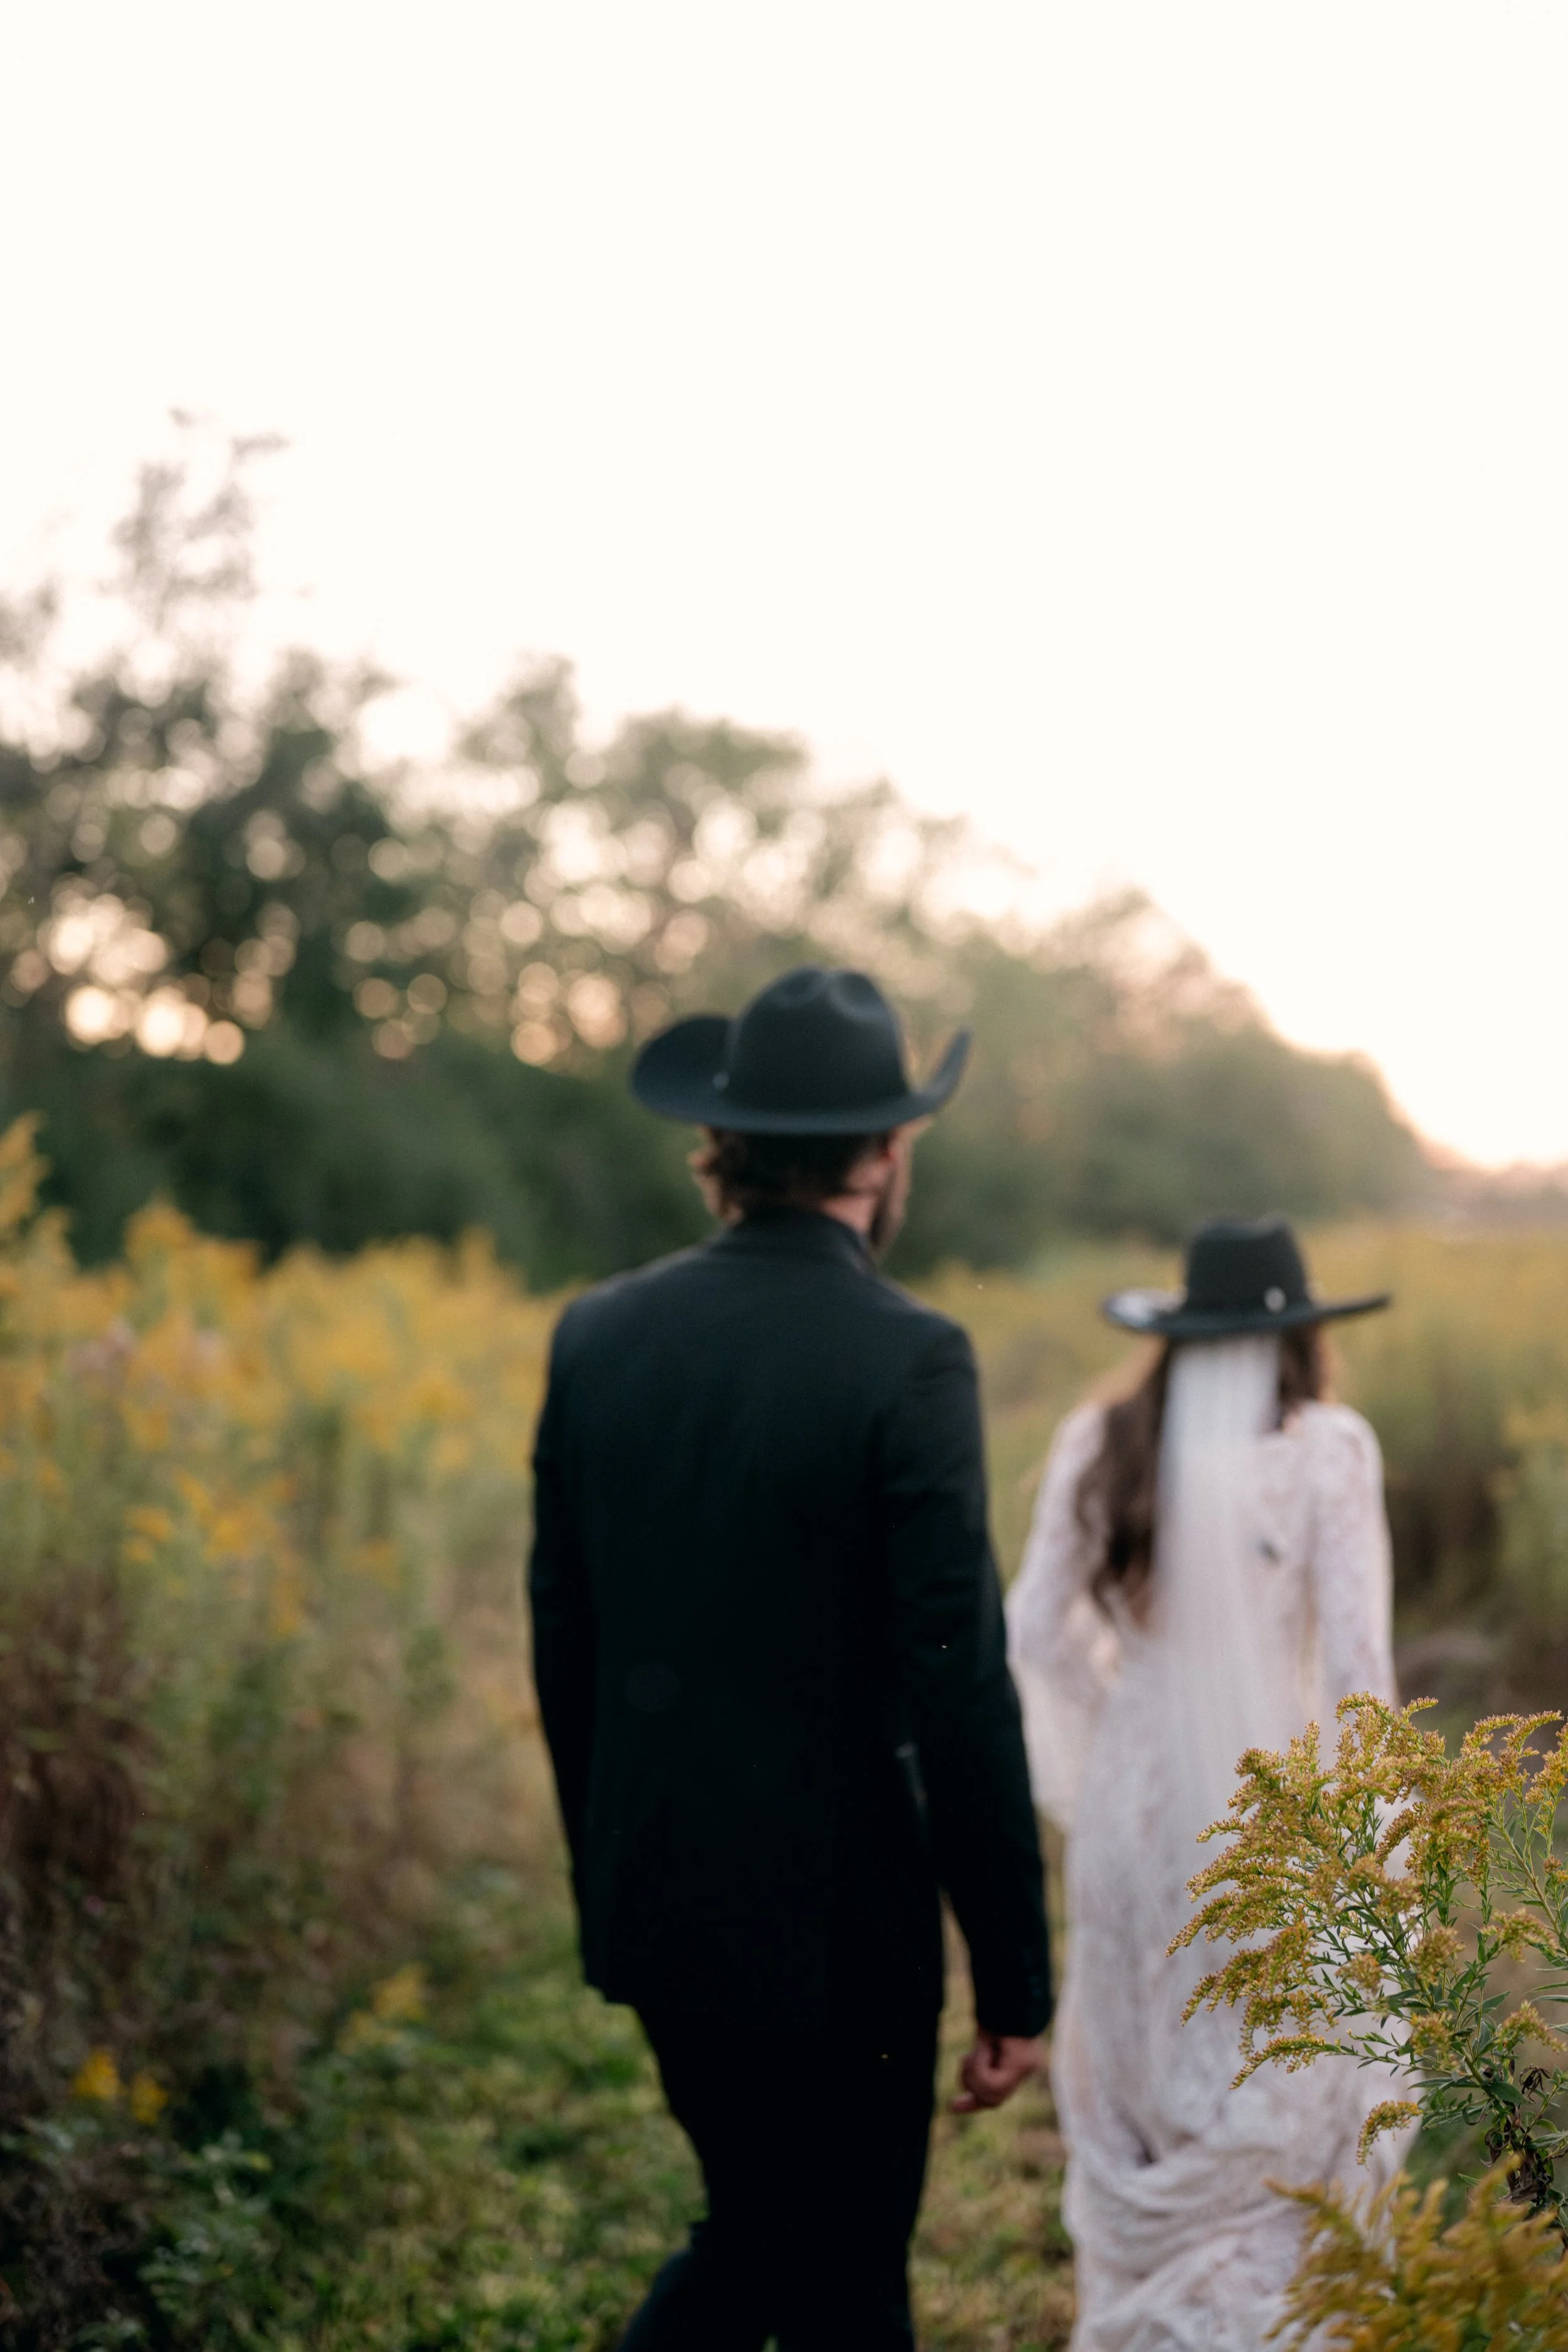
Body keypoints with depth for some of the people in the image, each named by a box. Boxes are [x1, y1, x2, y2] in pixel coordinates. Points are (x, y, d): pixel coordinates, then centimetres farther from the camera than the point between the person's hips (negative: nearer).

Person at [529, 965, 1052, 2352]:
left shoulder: (600, 1336, 0)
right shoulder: (905, 1360, -17)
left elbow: (563, 1647, 7)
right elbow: (960, 1689, -18)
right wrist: (1016, 1979, -8)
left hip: (654, 1911, 6)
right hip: (832, 1925, -5)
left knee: (755, 2233, 25)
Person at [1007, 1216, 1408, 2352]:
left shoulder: (1099, 1443, -3)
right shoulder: (1327, 1448, -12)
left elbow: (1036, 1628, -1)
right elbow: (1356, 1659, -14)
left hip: (1129, 1802, 4)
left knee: (1131, 2078, 22)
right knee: (1282, 2099, 14)